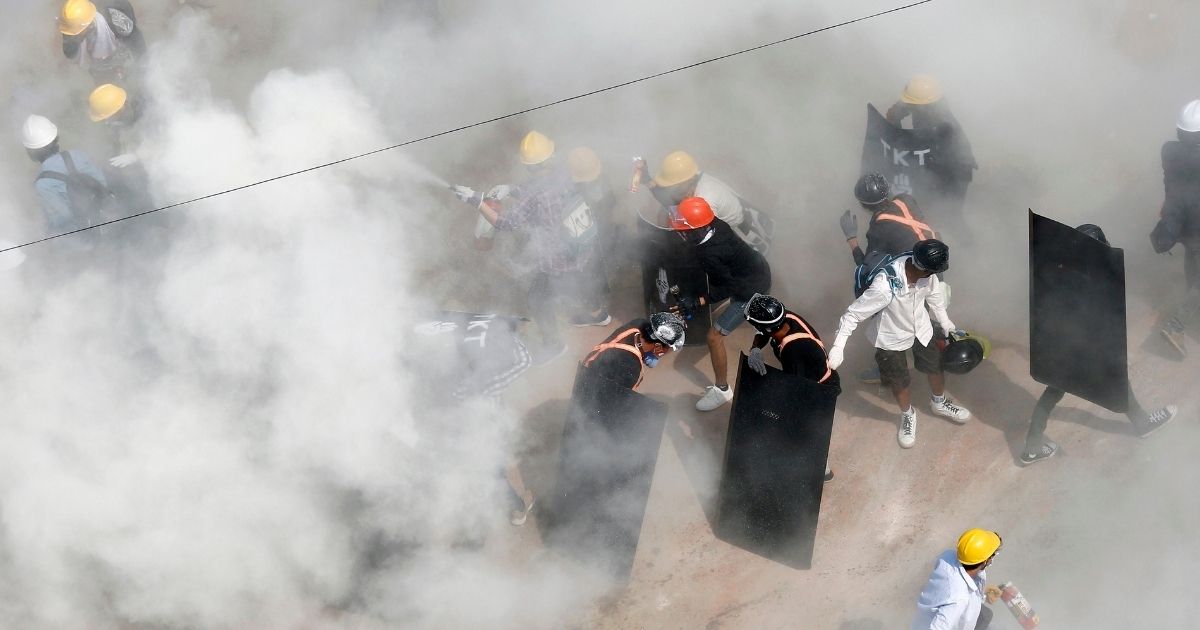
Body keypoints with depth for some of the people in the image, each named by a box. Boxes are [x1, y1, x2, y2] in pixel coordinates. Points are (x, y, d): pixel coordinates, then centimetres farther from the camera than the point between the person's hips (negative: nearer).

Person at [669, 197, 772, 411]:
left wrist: (697, 302, -28)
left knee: (715, 336, -5)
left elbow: (728, 288, -27)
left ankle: (722, 389, 10)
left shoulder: (708, 254, -38)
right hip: (759, 268, 9)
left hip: (751, 291, -9)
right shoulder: (717, 225, -17)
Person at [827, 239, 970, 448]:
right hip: (891, 339, -5)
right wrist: (838, 348, -34)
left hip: (921, 329, 5)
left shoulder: (927, 274, -26)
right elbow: (853, 315, -32)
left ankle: (939, 403, 56)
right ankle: (908, 415, 48)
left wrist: (945, 323, 14)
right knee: (899, 383, 16)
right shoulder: (884, 287, -43)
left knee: (936, 368, 24)